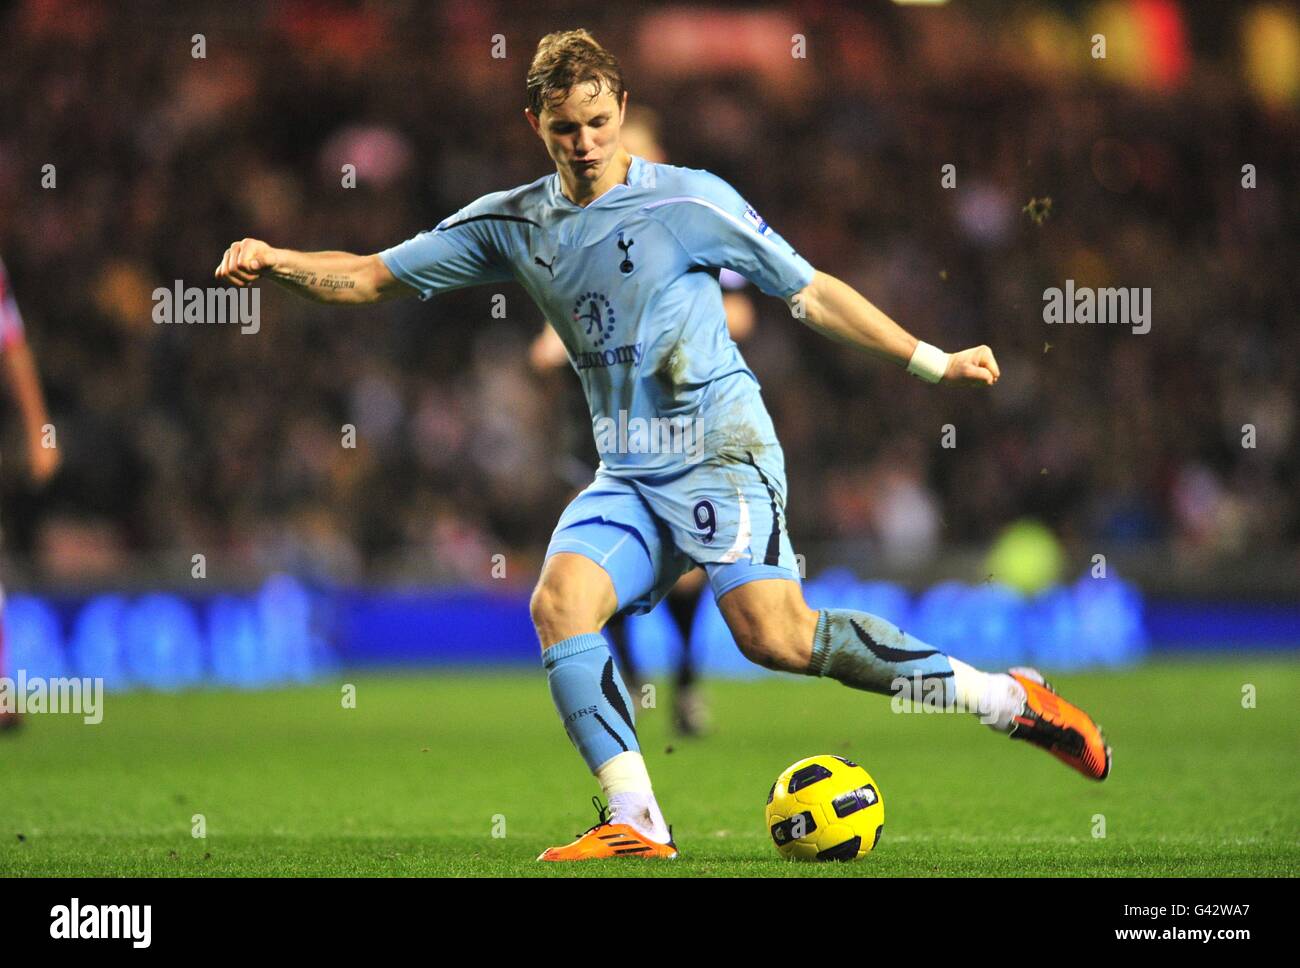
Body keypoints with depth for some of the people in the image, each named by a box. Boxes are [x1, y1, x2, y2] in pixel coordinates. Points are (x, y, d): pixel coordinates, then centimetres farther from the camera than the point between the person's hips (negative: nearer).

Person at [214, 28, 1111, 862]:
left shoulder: (690, 200, -4)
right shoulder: (511, 223, 8)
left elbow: (811, 292, 2)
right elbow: (373, 276, 11)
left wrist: (932, 361, 0)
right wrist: (274, 262, -7)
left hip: (722, 450, -5)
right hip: (628, 474, 5)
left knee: (775, 634, -22)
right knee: (559, 601, -20)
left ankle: (1005, 698, -12)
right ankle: (636, 822, -18)